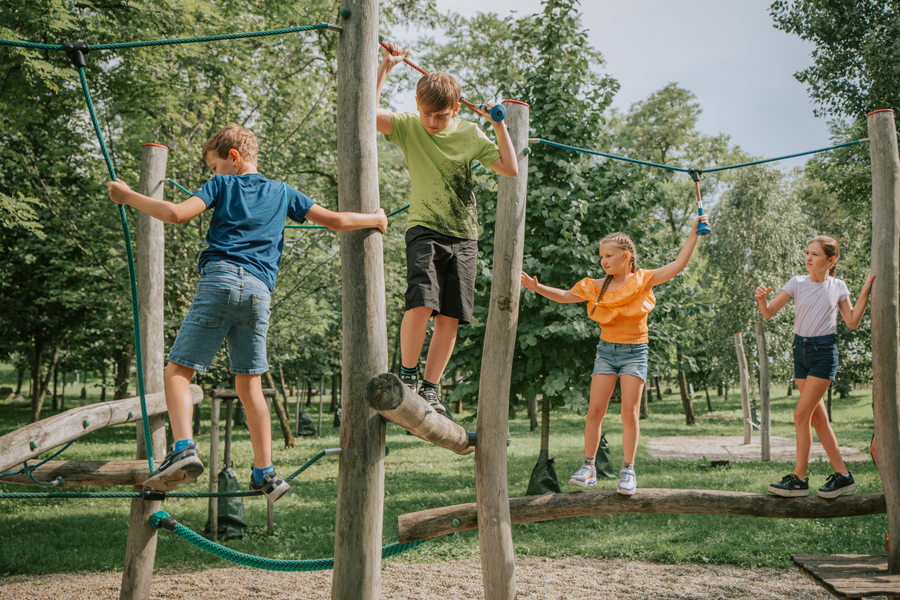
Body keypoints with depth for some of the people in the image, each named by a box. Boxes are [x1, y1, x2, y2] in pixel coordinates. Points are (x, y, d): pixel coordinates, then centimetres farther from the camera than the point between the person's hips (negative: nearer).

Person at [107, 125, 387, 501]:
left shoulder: (222, 185, 13)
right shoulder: (282, 192, 23)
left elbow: (177, 214, -1)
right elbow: (333, 220, 21)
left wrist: (127, 196, 11)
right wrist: (374, 220, 37)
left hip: (220, 278, -4)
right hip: (259, 290, 4)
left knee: (178, 370, 0)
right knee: (249, 385, 10)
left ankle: (184, 449, -21)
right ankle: (265, 473, 9)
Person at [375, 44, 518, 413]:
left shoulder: (470, 134, 8)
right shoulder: (409, 126, 2)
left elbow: (510, 169, 6)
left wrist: (499, 124, 2)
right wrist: (386, 66, -10)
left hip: (463, 236, 3)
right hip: (424, 230, -3)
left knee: (450, 317, -2)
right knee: (421, 302, -22)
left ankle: (430, 389, 8)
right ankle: (407, 377, -4)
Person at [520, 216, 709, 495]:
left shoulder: (642, 280, -2)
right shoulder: (597, 287, 6)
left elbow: (679, 264, -7)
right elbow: (565, 296, 14)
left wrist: (694, 232, -10)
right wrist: (537, 287, 3)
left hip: (634, 351, -3)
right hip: (606, 349, 3)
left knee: (630, 411, -6)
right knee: (595, 410, -3)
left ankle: (628, 470, 3)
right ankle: (589, 467, 5)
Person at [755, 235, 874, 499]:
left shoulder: (838, 287, 1)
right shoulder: (798, 283, 2)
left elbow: (852, 322, 3)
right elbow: (769, 313, -3)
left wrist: (865, 291, -1)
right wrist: (762, 299, -24)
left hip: (824, 351, -4)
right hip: (801, 349, 4)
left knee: (801, 414, -11)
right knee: (818, 416, 6)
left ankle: (799, 479, -3)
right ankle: (842, 475, 16)